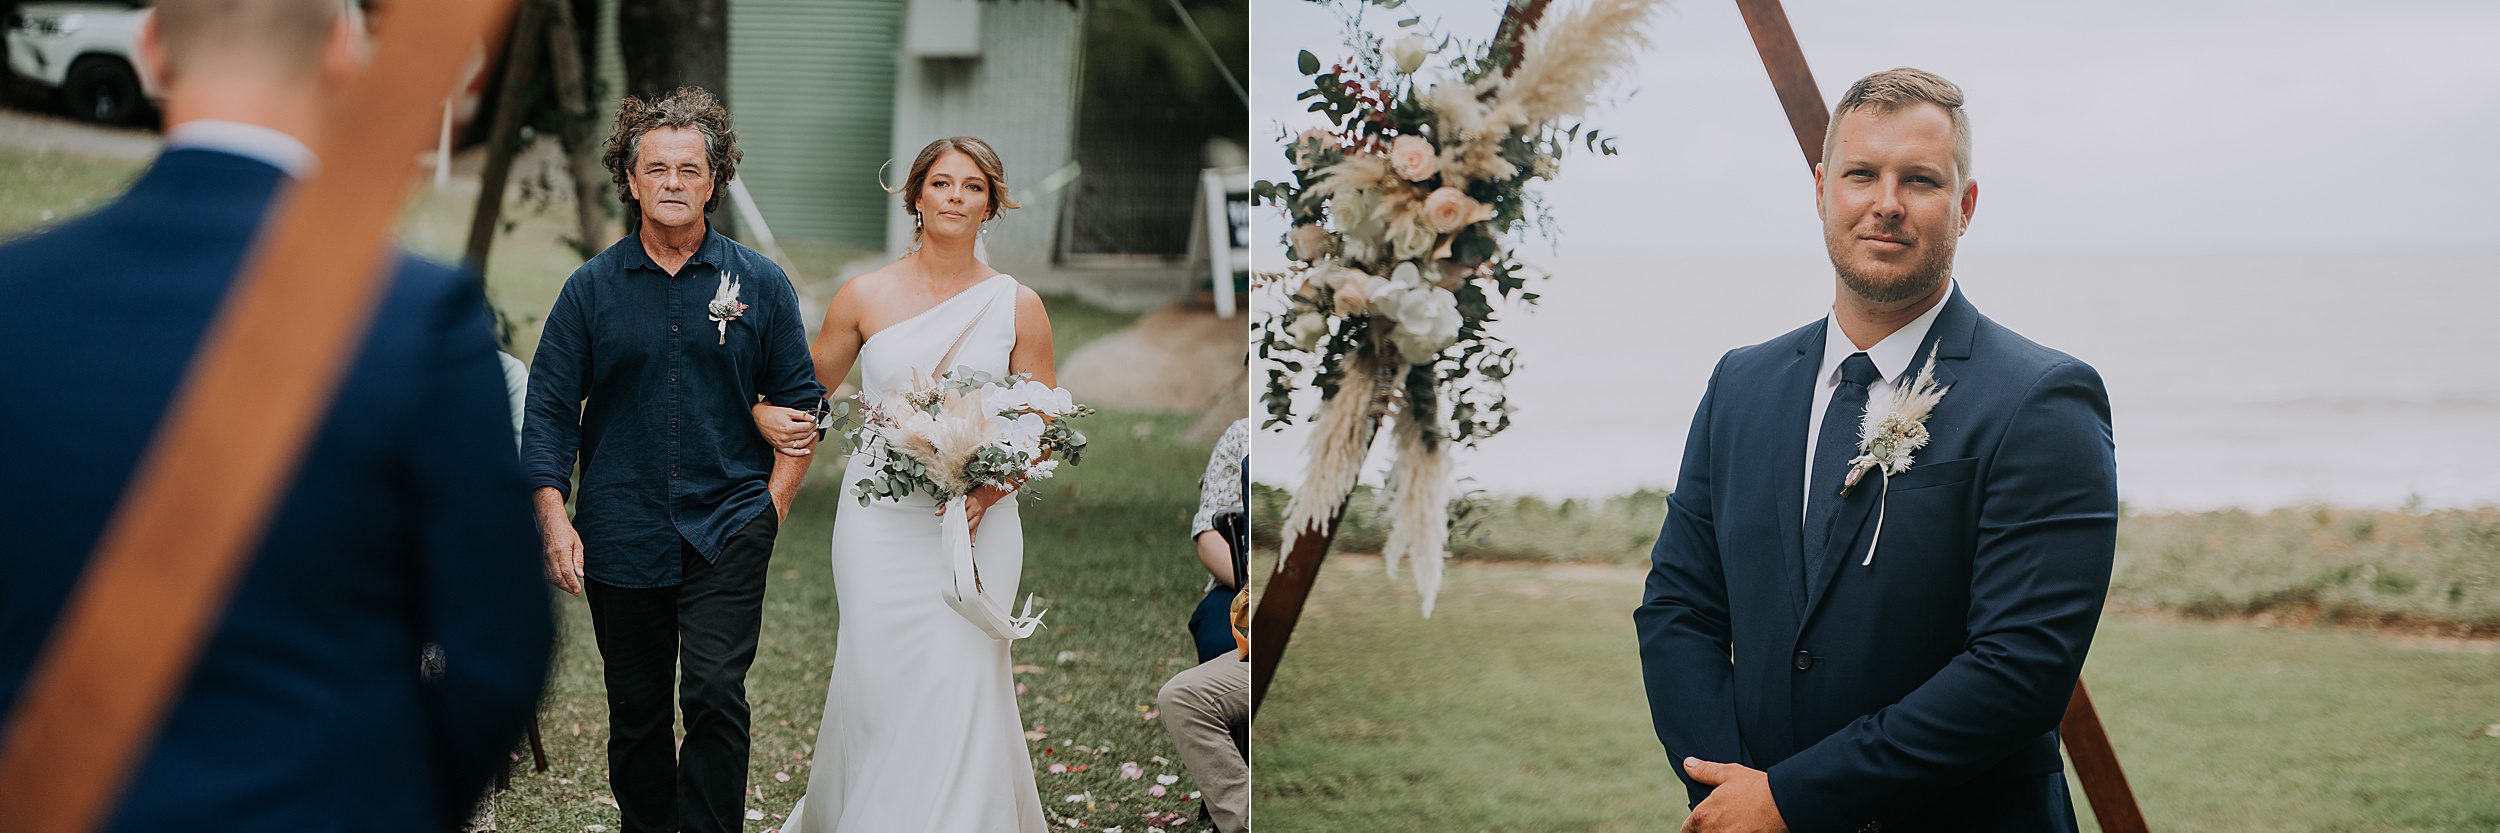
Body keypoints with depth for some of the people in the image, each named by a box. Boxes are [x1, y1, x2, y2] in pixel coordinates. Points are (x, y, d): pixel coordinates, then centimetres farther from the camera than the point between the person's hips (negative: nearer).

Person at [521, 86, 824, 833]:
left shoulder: (759, 284, 4)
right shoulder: (592, 288, 4)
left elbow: (801, 402, 9)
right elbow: (548, 410, 4)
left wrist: (773, 504, 0)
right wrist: (554, 519, -5)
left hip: (729, 528, -1)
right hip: (622, 535, 1)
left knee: (715, 696, -14)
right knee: (637, 713, 9)